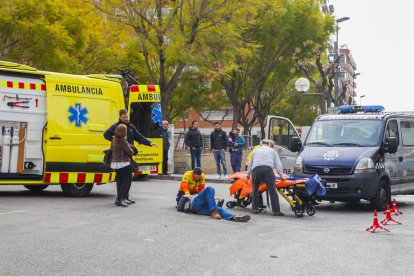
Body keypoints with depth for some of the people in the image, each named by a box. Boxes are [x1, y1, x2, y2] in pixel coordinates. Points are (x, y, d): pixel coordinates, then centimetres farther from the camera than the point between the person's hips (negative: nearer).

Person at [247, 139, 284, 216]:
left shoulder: (256, 151, 33)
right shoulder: (272, 151, 27)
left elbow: (250, 164, 38)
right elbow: (278, 164, 17)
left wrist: (248, 175, 47)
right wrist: (281, 174, 19)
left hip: (256, 169, 2)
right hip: (268, 169, -2)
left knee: (255, 189, 18)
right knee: (272, 191, -5)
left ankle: (255, 209, 17)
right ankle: (276, 211, -11)